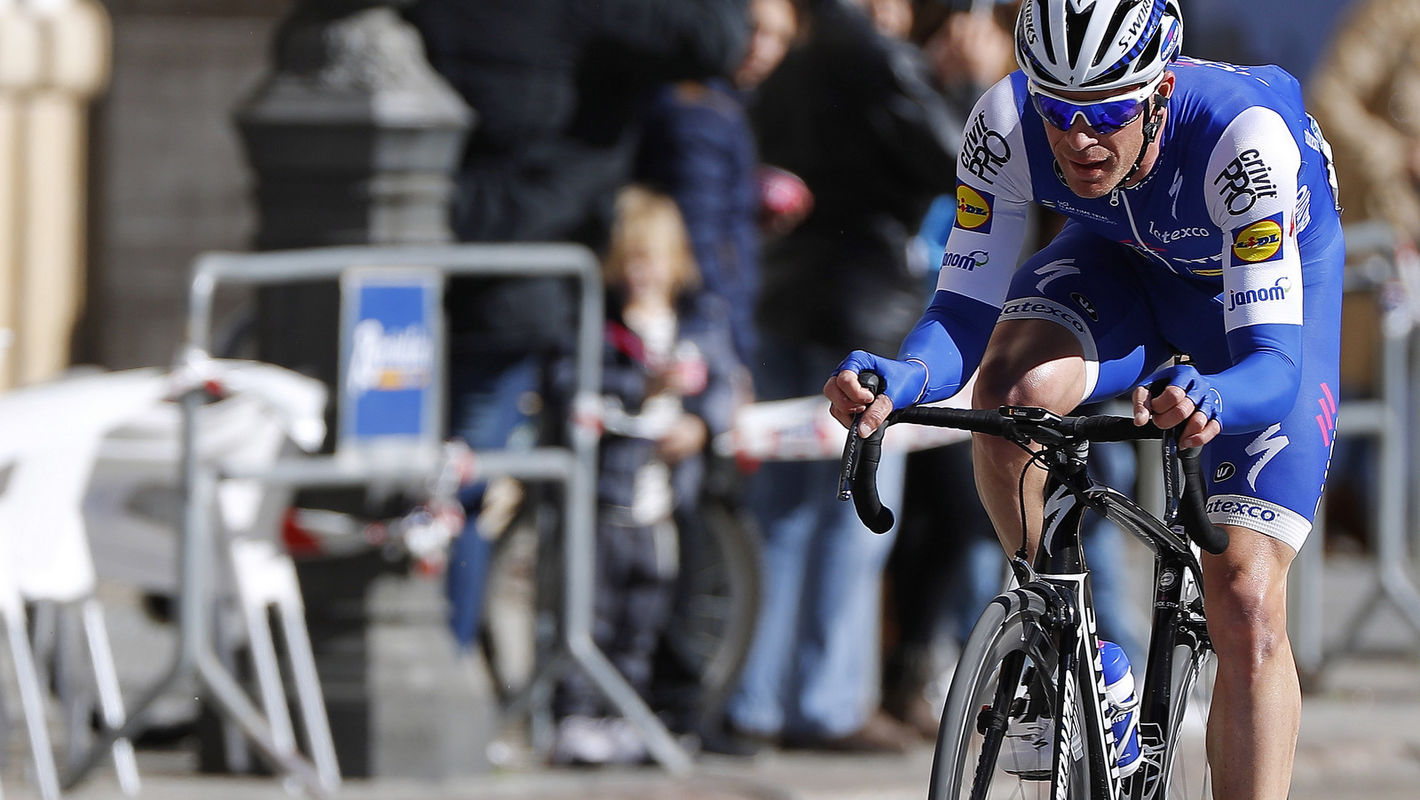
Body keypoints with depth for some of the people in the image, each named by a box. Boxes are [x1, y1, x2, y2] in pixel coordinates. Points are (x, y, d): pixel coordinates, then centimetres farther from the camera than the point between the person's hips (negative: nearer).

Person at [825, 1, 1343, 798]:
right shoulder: (1007, 126, -32)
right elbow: (964, 311, -28)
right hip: (1126, 262, 3)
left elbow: (1274, 363, -42)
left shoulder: (1245, 136, -41)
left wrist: (1209, 400, -66)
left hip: (1279, 274, -3)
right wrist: (901, 378, -51)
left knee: (1245, 601, -14)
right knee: (1010, 390, -31)